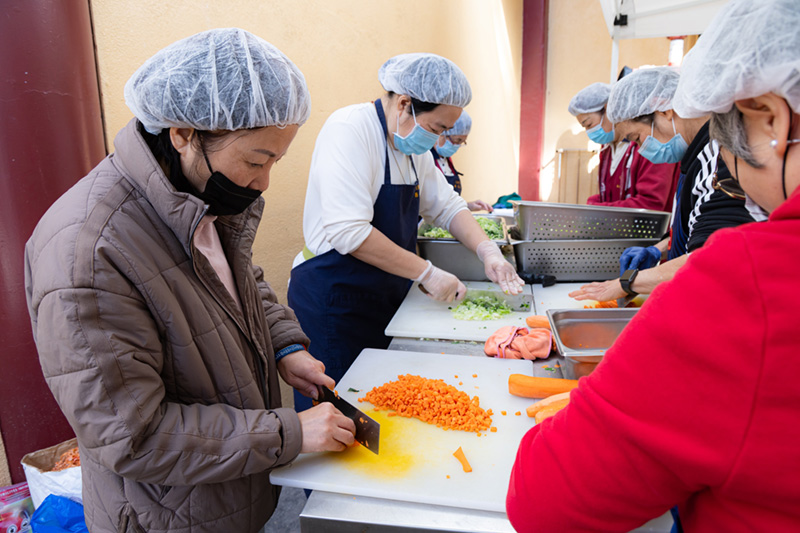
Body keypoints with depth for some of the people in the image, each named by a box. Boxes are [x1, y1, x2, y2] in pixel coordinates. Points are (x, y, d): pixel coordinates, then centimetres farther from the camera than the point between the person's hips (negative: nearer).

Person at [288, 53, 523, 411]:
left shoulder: (412, 143, 9)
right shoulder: (350, 130, -19)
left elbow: (445, 205, 16)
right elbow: (349, 231, -28)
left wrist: (487, 250, -1)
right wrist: (427, 273, -22)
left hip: (385, 301, 8)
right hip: (332, 303, -8)